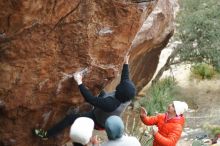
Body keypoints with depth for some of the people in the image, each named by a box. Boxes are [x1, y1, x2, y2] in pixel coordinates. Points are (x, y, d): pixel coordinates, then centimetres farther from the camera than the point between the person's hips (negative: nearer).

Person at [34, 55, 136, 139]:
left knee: (70, 118, -3)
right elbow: (125, 79, -6)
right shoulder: (127, 98, -25)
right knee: (102, 93, 29)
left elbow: (90, 98, -45)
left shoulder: (110, 104, -47)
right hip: (107, 120, 7)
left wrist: (79, 82, -41)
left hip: (98, 122, -7)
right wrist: (126, 64, 5)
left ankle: (47, 134, 12)